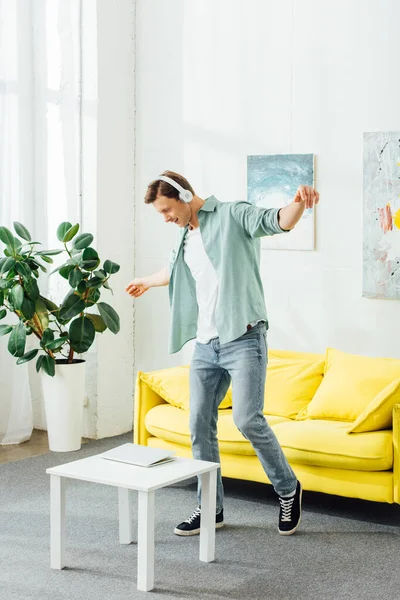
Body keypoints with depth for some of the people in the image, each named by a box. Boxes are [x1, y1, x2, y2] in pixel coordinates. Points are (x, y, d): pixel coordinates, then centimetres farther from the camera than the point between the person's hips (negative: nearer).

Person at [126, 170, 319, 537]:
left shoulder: (233, 216, -5)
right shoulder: (186, 236, 19)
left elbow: (277, 221, -24)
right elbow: (176, 269, 42)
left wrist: (299, 204, -47)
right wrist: (148, 282, 61)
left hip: (243, 339, -8)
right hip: (205, 344, 8)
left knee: (247, 419, -15)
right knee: (200, 424, 6)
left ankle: (288, 489, 8)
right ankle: (210, 509, 18)